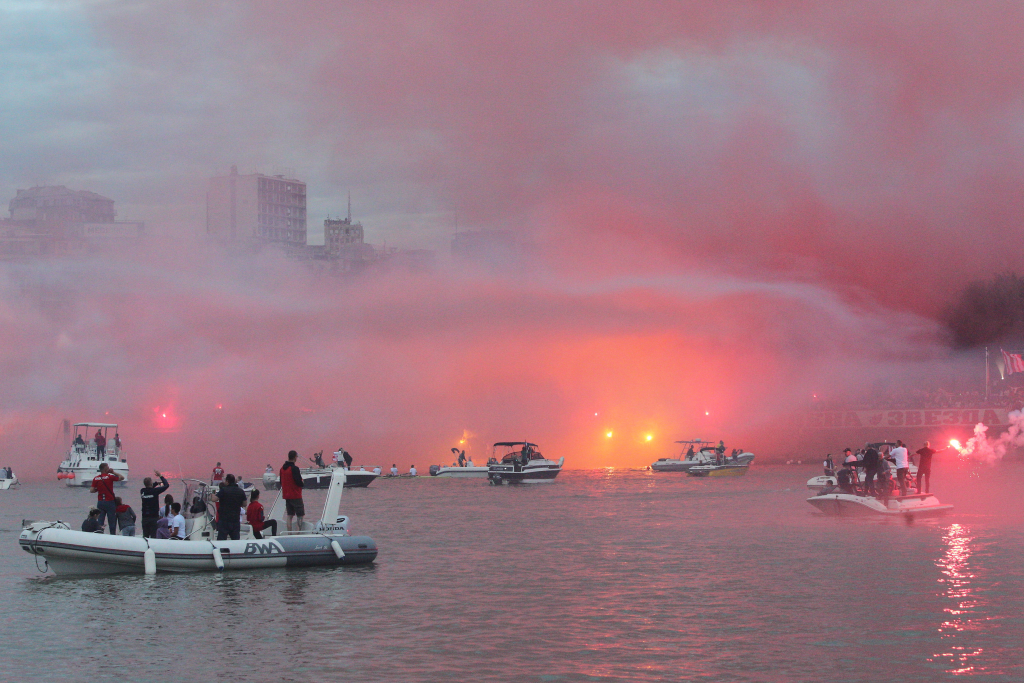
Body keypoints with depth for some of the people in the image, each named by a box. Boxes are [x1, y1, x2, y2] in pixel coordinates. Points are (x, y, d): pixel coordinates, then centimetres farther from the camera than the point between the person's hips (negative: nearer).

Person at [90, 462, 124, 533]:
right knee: (112, 520, 4)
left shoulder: (96, 478, 1)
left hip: (100, 502, 4)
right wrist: (113, 472, 5)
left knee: (100, 520, 7)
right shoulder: (110, 477, -10)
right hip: (109, 501, -4)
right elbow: (122, 478, 1)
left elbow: (92, 490, -2)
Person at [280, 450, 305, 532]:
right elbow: (299, 482, -19)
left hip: (286, 495, 7)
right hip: (296, 496, -7)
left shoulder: (282, 468, 6)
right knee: (300, 515, 1)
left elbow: (281, 482, 13)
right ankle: (300, 530, -4)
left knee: (289, 516, 10)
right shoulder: (294, 469, -18)